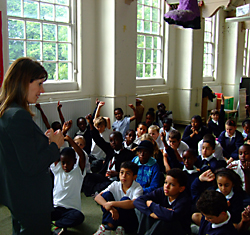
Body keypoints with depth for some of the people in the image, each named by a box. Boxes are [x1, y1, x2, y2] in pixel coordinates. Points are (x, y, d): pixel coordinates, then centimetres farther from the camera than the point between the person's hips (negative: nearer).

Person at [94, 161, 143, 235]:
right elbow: (97, 197, -15)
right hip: (115, 216, 4)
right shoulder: (115, 185, -4)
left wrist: (111, 203, -38)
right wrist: (110, 208, -33)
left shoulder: (138, 188, -15)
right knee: (106, 194, -16)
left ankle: (107, 227, -29)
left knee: (125, 199, -30)